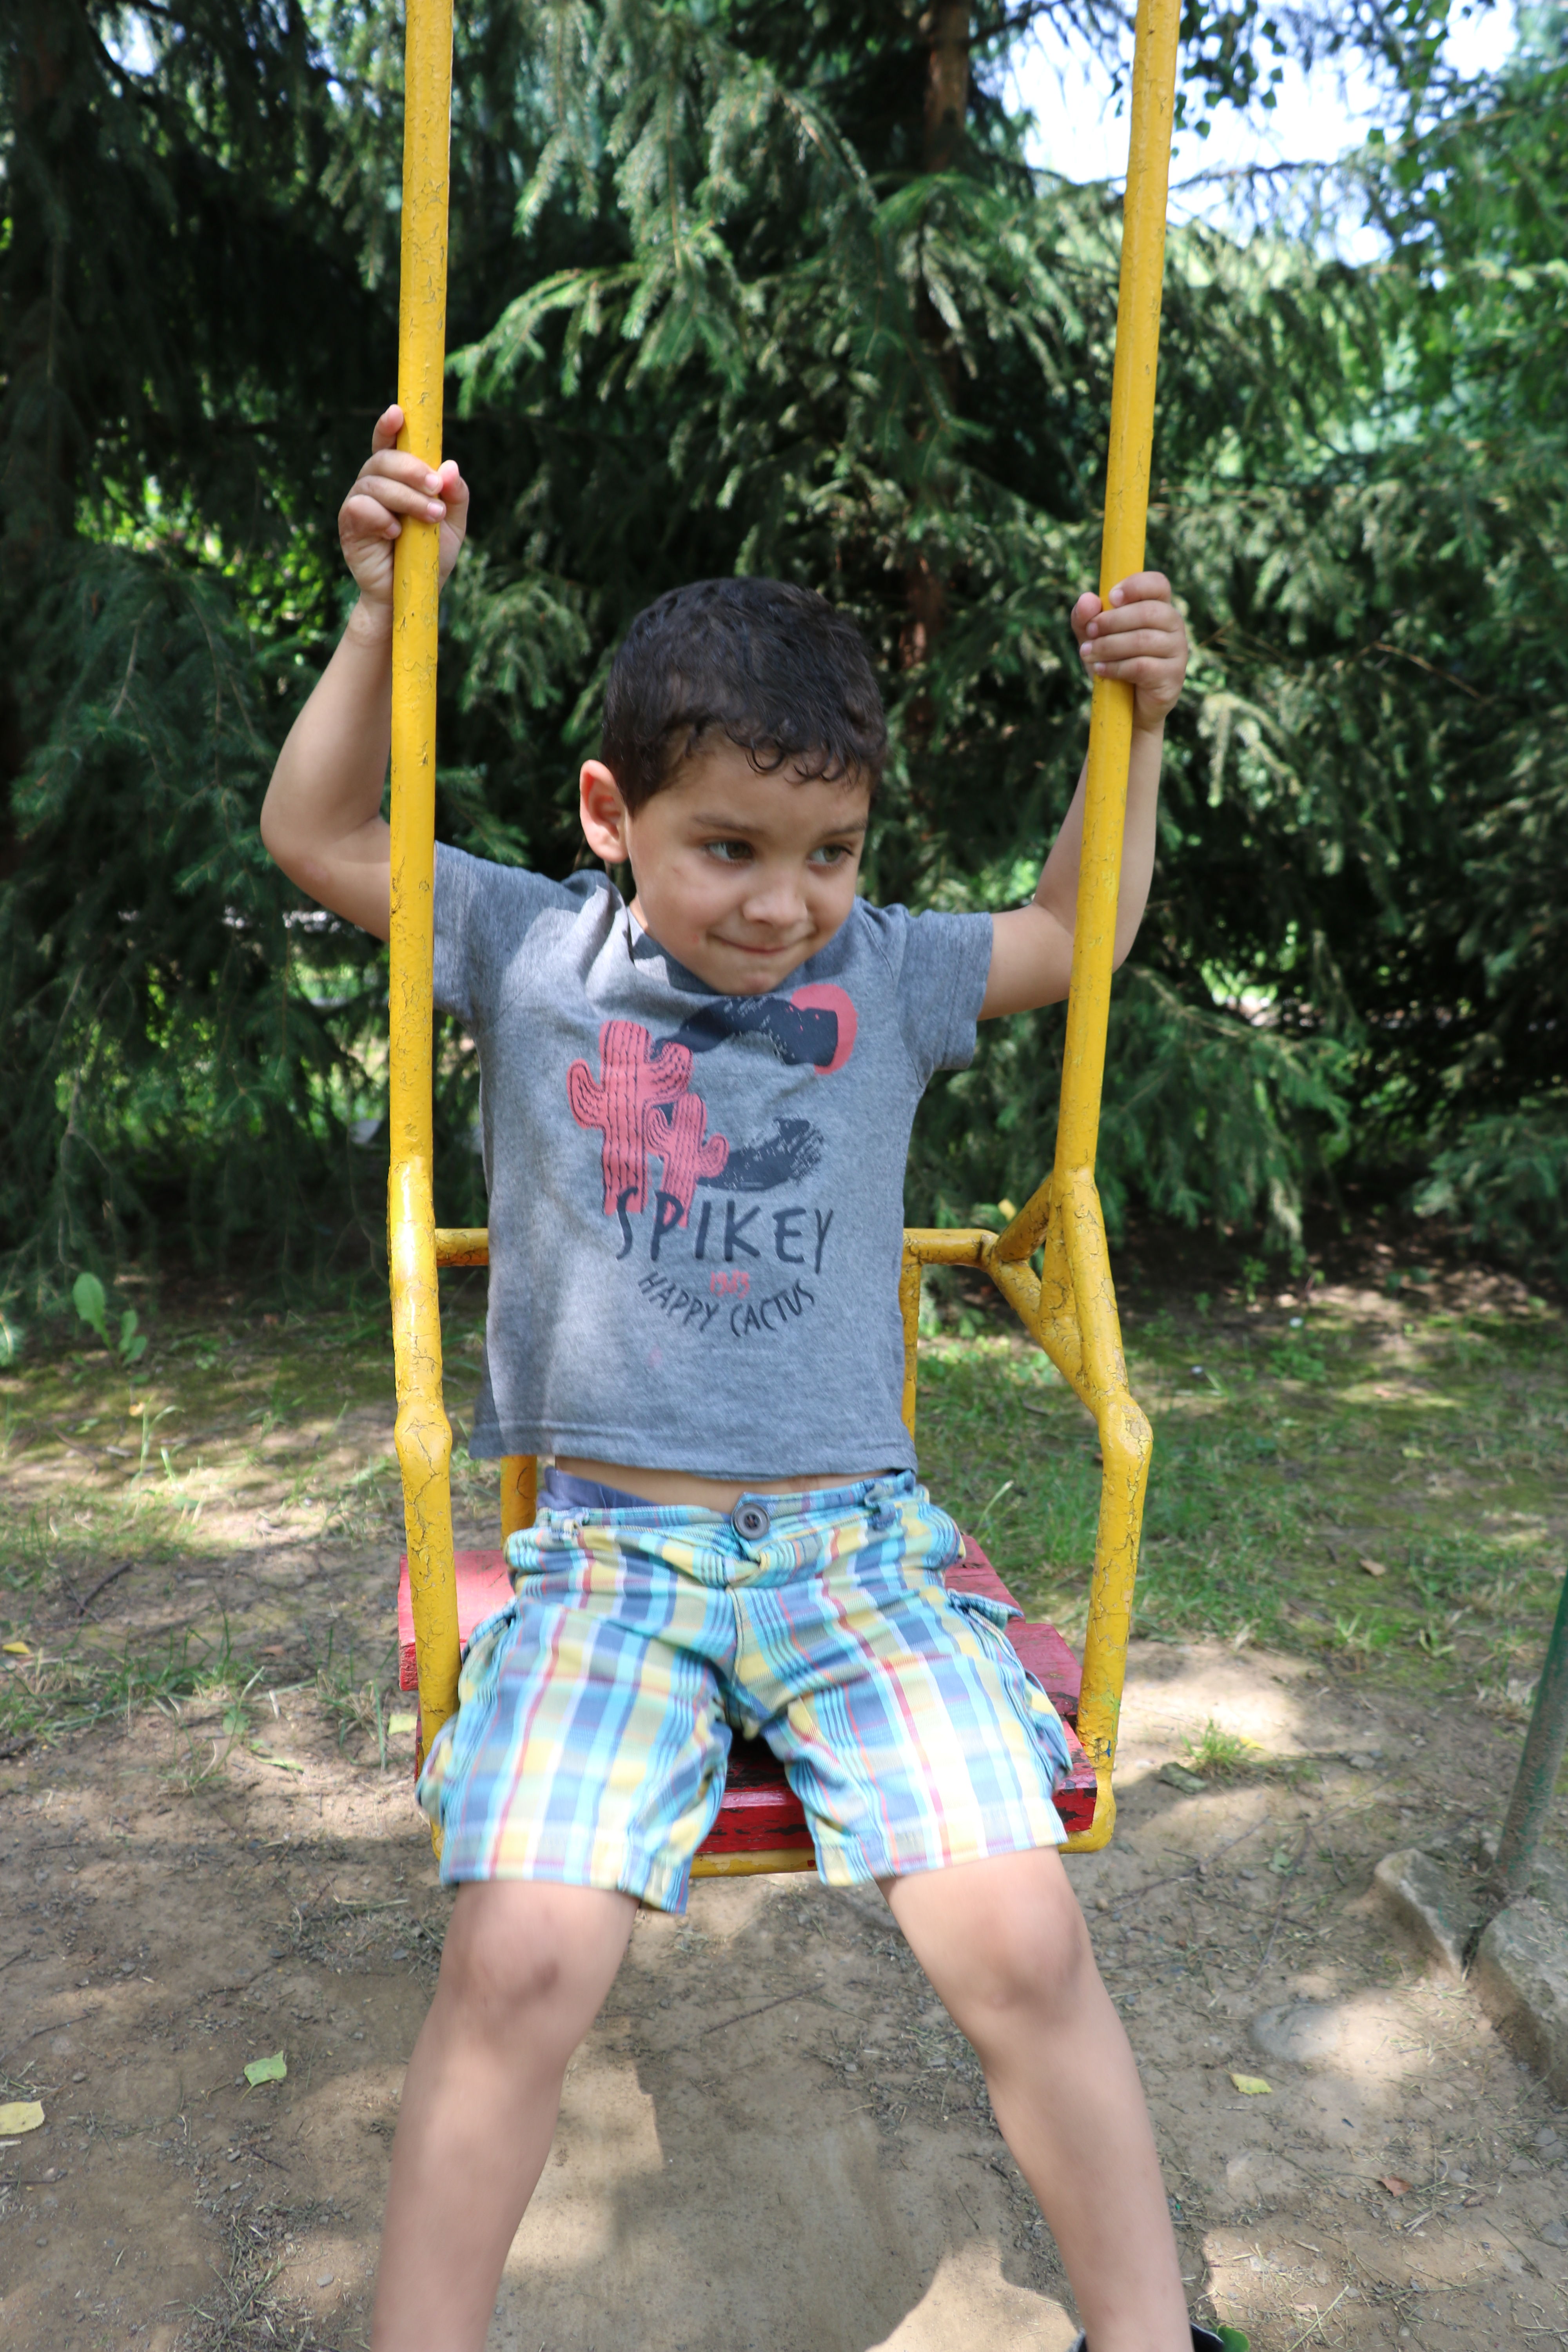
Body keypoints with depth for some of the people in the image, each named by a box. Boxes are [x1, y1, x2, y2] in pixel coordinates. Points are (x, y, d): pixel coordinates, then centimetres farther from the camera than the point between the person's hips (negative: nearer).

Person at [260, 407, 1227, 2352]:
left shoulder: (883, 977, 8)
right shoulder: (529, 951, 5)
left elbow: (1076, 933, 22)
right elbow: (316, 835, 6)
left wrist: (1136, 729, 10)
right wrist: (386, 610, -5)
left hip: (862, 1543, 1)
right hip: (604, 1549, -1)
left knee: (1022, 1942, -13)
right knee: (520, 1954, -19)